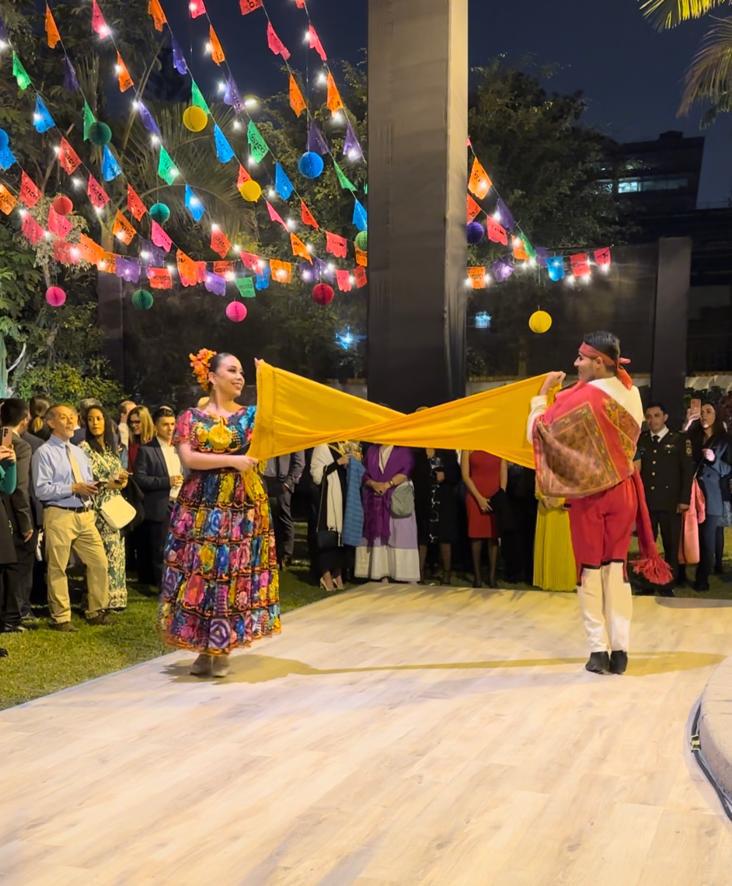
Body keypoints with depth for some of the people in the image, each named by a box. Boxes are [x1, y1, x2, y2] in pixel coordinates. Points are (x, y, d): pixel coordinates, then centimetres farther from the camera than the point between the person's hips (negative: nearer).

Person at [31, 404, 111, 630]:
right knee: (57, 569, 1)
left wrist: (92, 488, -1)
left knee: (99, 563, 6)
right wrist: (74, 488, -16)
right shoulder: (44, 453, -4)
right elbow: (42, 490, -12)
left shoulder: (79, 452, 19)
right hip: (59, 515, -7)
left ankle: (96, 611, 20)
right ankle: (61, 618, 12)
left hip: (85, 514, 7)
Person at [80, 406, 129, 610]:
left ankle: (115, 597, 15)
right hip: (97, 508, -7)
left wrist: (122, 480, -2)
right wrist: (108, 484, -15)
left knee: (116, 552, 8)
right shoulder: (84, 448, -6)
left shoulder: (112, 447, 14)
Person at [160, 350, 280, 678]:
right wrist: (232, 460, -17)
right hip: (201, 508, -1)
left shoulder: (251, 414, 11)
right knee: (200, 572, -1)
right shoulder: (192, 417, 5)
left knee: (235, 575, -1)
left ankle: (223, 649, 11)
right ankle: (204, 649, 12)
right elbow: (188, 458, -9)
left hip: (242, 508, 1)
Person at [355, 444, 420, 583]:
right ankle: (383, 575, -2)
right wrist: (373, 484, -12)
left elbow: (406, 471, -7)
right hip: (375, 500, 3)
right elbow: (364, 473, 9)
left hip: (398, 498, -3)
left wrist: (387, 485, -16)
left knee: (399, 535, -8)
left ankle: (406, 577, -9)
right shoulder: (371, 450, 16)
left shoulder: (404, 450, 6)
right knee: (378, 535, -2)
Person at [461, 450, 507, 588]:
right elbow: (465, 475, -2)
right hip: (475, 497, -1)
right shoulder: (469, 448, 3)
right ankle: (477, 576, 7)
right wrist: (479, 498, -9)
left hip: (496, 498, 1)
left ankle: (492, 576, 5)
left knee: (494, 535, 0)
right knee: (476, 536, 0)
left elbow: (504, 473, 4)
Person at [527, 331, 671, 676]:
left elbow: (536, 431, -15)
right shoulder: (630, 393, 2)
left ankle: (599, 651, 5)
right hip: (623, 488, 5)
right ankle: (620, 650, 8)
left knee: (590, 569, 5)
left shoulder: (583, 397, -18)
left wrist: (543, 392, -4)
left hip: (589, 492, -5)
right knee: (616, 566, 9)